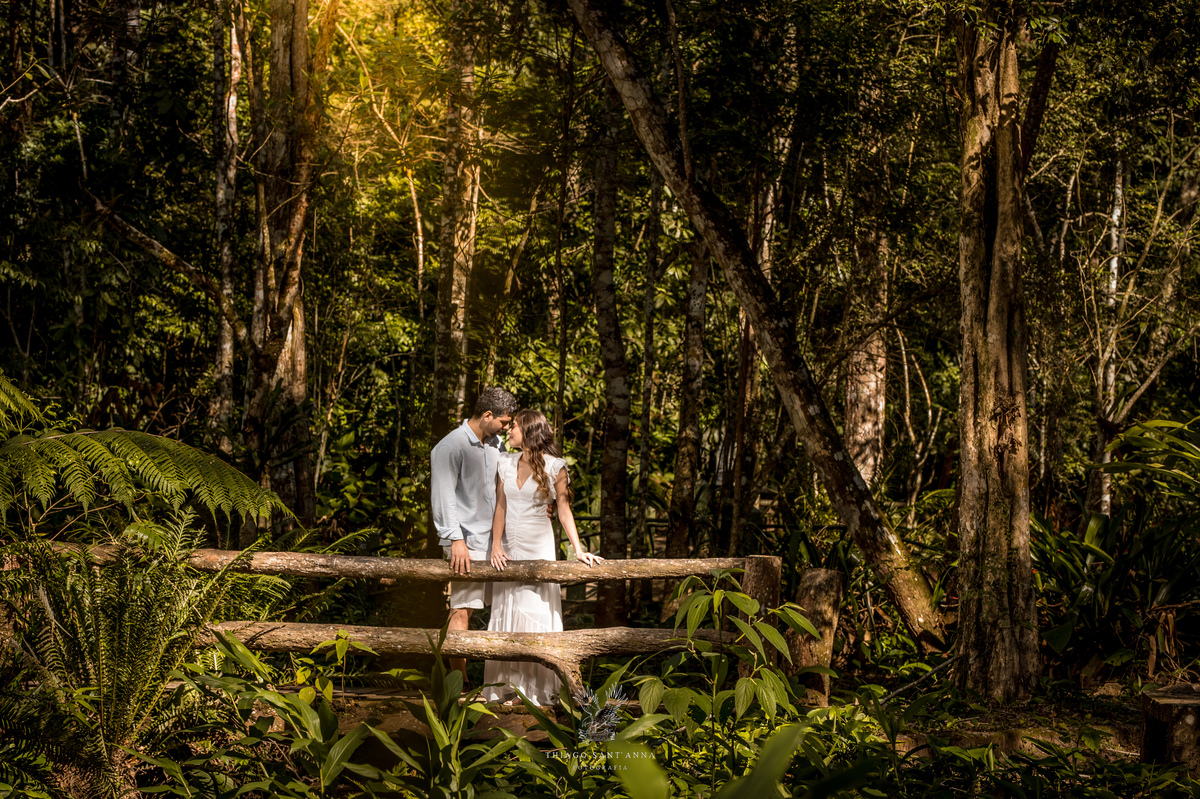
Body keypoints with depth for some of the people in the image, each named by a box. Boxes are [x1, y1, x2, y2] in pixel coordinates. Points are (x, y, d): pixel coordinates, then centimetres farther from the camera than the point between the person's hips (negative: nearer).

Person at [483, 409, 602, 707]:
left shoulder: (554, 466, -3)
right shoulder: (506, 463, 8)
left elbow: (564, 510, -3)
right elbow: (500, 507, 5)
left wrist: (578, 549, -9)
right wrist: (496, 546, -6)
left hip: (538, 546, -4)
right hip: (509, 546, 4)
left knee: (535, 612, -4)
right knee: (506, 612, 3)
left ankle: (536, 688, 2)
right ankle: (508, 685, 7)